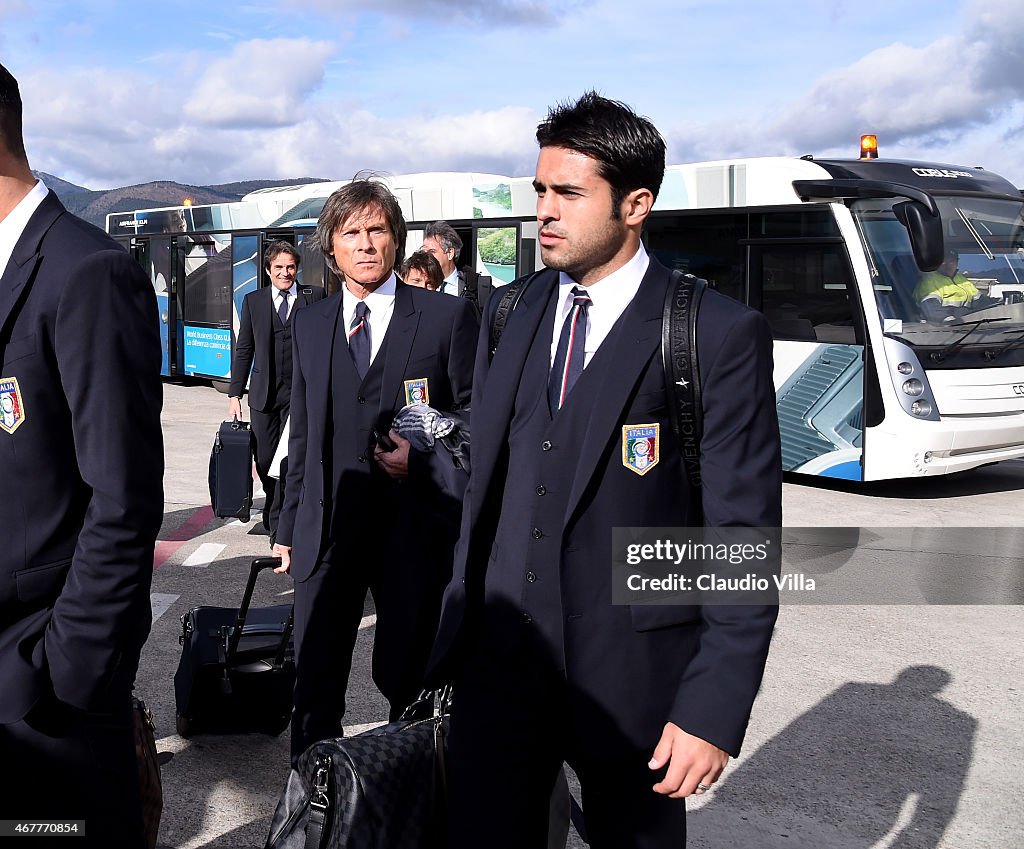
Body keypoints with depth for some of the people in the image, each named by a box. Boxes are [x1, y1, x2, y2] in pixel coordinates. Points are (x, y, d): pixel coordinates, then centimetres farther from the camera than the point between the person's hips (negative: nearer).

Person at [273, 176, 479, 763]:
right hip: (327, 528, 4)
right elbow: (303, 433, 16)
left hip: (413, 527, -3)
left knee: (408, 679, 8)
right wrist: (289, 527, 15)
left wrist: (422, 461, -16)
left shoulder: (449, 317, -2)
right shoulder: (312, 323, 12)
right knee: (314, 682, 8)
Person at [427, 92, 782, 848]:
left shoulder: (720, 336, -11)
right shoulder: (510, 317, 6)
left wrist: (715, 708, -16)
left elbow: (744, 537, -13)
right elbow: (485, 482, 11)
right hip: (501, 658, 4)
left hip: (632, 673, -4)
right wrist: (459, 627, 9)